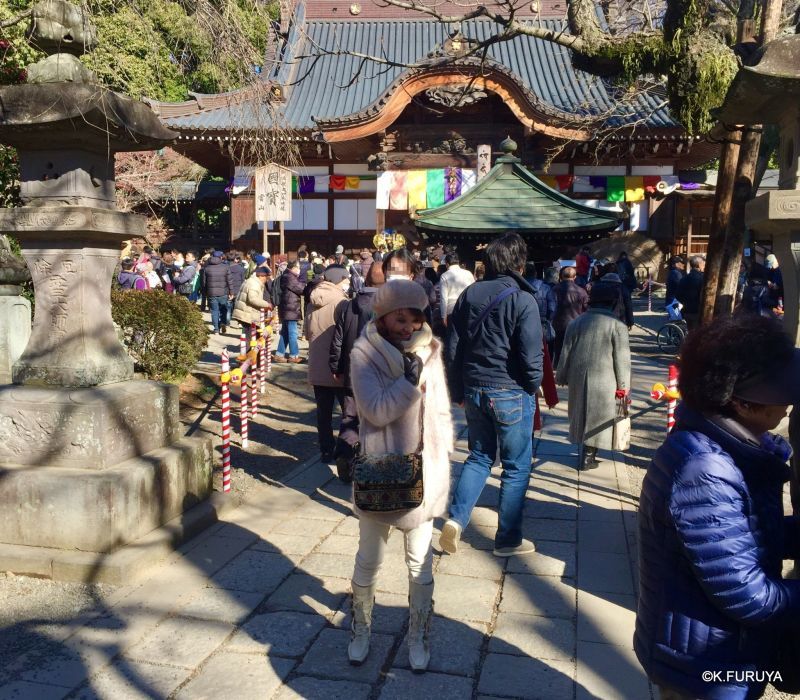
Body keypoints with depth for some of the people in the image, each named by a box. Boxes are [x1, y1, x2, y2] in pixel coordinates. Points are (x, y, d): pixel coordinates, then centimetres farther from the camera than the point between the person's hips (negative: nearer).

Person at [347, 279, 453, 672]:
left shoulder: (429, 350, 0)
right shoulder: (364, 354, -10)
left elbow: (441, 409, 7)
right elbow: (376, 411, -18)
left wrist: (444, 460, 8)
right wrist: (408, 380, -27)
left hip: (424, 470, 3)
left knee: (420, 562, 13)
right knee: (369, 559, 14)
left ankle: (418, 635, 31)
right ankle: (361, 630, 35)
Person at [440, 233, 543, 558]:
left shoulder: (469, 294, 3)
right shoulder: (523, 300, -14)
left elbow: (454, 346, 7)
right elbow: (531, 356, -16)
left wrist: (458, 392, 15)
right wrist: (533, 387, 3)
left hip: (475, 390, 5)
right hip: (511, 394, -5)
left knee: (478, 457, 20)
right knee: (516, 467, 9)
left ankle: (456, 519, 6)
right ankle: (508, 539, 19)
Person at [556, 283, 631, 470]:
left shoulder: (576, 322, 6)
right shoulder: (617, 325, -7)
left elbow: (566, 353, 9)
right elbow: (622, 358, -8)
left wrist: (561, 377, 18)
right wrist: (623, 385, -1)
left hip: (578, 378, 4)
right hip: (604, 381, -4)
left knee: (582, 413, 18)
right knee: (597, 416, 5)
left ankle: (586, 450, 26)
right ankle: (588, 456, 7)